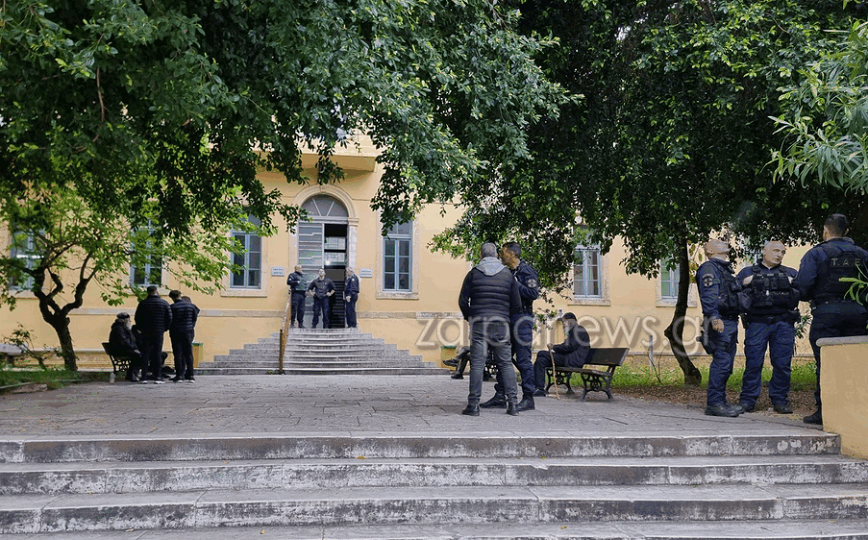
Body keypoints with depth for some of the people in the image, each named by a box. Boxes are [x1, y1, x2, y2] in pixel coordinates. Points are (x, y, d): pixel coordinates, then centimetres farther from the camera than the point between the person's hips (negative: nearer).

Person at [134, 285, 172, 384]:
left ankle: (144, 377, 3)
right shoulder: (164, 303, 0)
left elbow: (137, 318, 4)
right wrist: (164, 329, 11)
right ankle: (158, 377, -2)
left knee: (145, 354, 5)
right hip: (159, 332, -1)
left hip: (146, 332, 1)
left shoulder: (143, 303, 2)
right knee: (158, 354, 2)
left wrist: (141, 329, 16)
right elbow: (169, 318, -1)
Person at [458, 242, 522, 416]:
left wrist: (469, 317, 18)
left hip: (479, 323, -1)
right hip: (501, 323, 1)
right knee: (506, 363, 7)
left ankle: (473, 405, -5)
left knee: (477, 363, -2)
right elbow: (517, 304, 6)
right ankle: (512, 403, 3)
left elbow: (463, 301, 2)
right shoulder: (508, 274, 7)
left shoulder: (473, 274, 4)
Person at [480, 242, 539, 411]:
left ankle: (528, 398, 1)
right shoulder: (509, 273, 17)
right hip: (509, 320, 9)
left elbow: (534, 294, -20)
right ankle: (500, 396, 14)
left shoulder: (527, 271, -8)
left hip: (522, 320, -9)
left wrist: (515, 285, -17)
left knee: (523, 360, -6)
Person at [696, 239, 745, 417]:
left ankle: (719, 402, 14)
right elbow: (708, 295, -18)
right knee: (721, 363, -13)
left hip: (730, 322, 10)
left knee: (726, 364, 10)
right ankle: (714, 403, -10)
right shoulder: (709, 268, -5)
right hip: (720, 322, -10)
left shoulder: (725, 268, 25)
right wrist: (714, 317, -28)